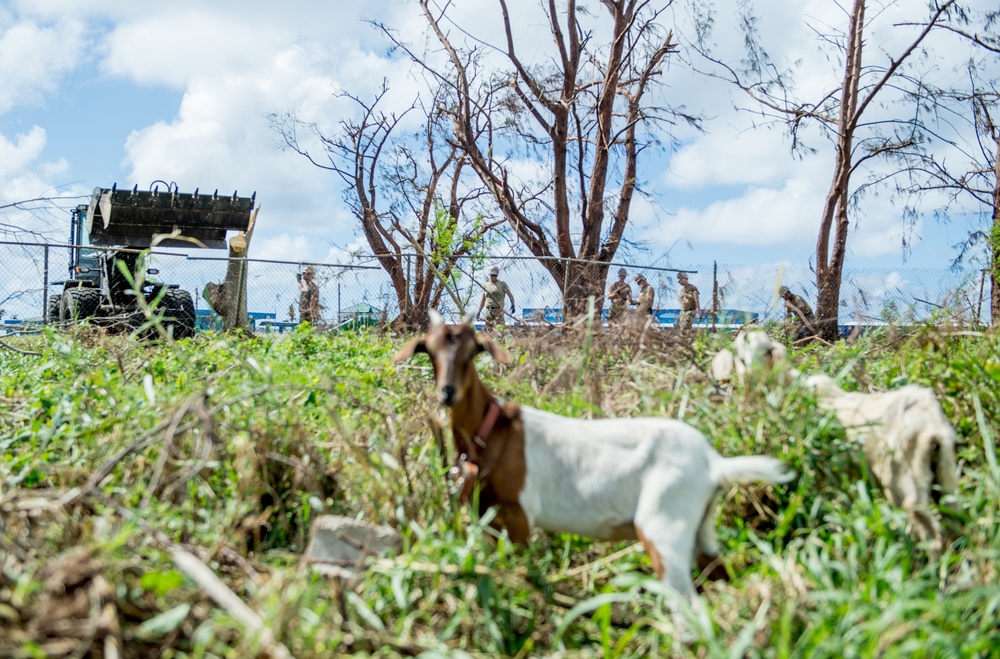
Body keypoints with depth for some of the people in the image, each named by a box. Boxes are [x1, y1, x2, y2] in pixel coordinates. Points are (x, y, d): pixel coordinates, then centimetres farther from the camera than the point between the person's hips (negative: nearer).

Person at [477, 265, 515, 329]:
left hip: (498, 310, -4)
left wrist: (512, 304, -21)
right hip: (488, 311, 4)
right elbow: (483, 300, 23)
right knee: (489, 329, -4)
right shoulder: (485, 285, 16)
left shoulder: (502, 284, 4)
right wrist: (479, 311, 17)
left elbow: (510, 295, -4)